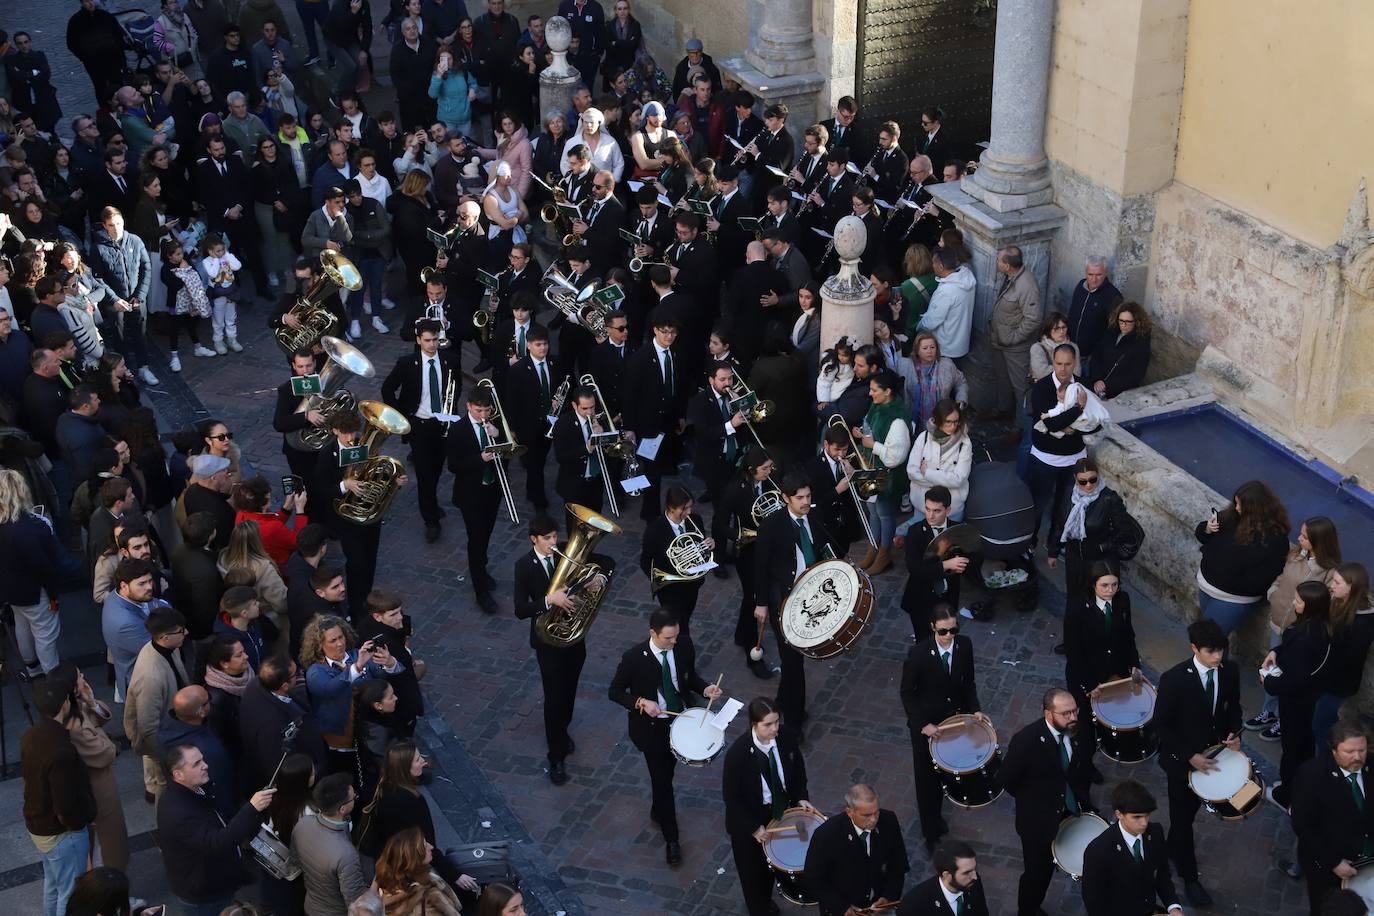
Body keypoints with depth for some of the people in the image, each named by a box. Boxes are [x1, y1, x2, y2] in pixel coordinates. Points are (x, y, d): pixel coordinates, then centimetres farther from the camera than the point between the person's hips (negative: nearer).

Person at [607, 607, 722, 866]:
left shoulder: (684, 646, -15)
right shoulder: (634, 658, -26)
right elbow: (614, 692, -13)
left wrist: (704, 689, -14)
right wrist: (640, 702, -28)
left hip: (680, 719, 4)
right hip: (651, 726, -4)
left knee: (667, 771, 24)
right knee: (662, 779, 2)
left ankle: (658, 811, 51)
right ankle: (671, 839, 16)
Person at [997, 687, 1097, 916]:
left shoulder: (1081, 733, -12)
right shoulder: (1026, 740, -26)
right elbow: (1005, 780, -15)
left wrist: (1080, 796, 5)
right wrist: (1032, 801, -5)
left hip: (1074, 813, 4)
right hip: (1039, 819, -4)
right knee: (1037, 874, 12)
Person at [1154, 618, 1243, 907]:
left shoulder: (1230, 670, -13)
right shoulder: (1174, 679, -27)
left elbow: (1233, 706, 4)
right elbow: (1162, 725, -18)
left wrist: (1234, 733, -15)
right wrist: (1190, 756, -22)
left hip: (1213, 752, 5)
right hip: (1182, 758, -5)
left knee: (1193, 806, 26)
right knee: (1183, 815, 11)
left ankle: (1174, 847, 53)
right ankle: (1189, 877, 28)